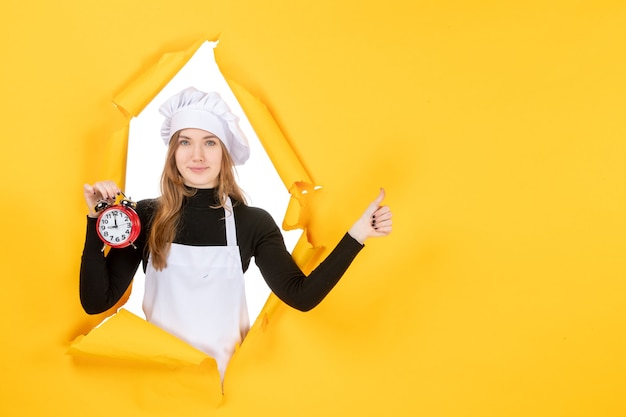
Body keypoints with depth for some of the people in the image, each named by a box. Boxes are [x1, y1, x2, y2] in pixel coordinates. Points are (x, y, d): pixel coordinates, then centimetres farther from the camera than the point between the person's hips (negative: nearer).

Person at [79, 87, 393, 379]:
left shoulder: (254, 222, -5)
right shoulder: (145, 216, -6)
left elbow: (301, 296, -13)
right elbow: (96, 302, -10)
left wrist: (356, 235, -19)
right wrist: (96, 219, -19)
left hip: (226, 374, 0)